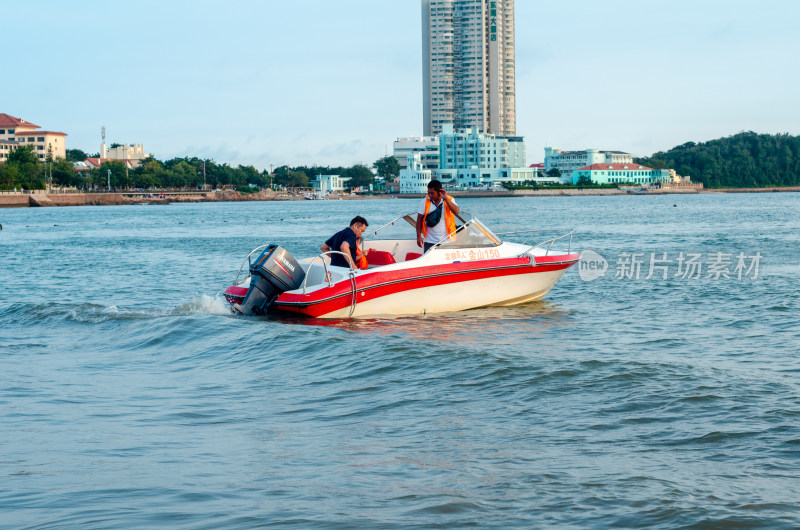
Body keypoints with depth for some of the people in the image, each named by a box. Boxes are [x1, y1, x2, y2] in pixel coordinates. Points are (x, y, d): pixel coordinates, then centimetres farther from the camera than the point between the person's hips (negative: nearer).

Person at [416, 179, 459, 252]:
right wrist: (419, 236, -4)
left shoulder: (449, 200, 0)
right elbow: (419, 219, 2)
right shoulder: (425, 201, 0)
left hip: (447, 241, 0)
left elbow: (456, 212, -17)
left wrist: (446, 199, -21)